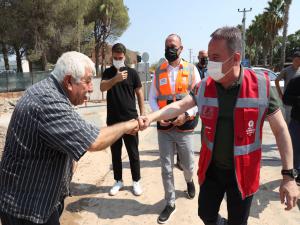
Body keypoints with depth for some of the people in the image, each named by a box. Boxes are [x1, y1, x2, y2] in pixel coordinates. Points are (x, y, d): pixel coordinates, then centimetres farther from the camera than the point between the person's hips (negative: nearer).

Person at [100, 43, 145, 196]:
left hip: (130, 119, -2)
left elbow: (139, 93, 2)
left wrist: (142, 114, -4)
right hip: (113, 120, 2)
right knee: (115, 152, 11)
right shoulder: (108, 72, 5)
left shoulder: (132, 73, 1)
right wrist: (116, 79, -31)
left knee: (133, 152, 6)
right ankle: (118, 181, 26)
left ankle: (136, 181, 21)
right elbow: (102, 87, -13)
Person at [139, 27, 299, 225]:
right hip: (211, 168, 3)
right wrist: (151, 117, -24)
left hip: (242, 172, -2)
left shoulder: (260, 86, -15)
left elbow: (280, 129, -10)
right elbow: (179, 106, -6)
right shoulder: (205, 86, -7)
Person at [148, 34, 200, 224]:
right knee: (166, 168, 7)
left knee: (188, 164, 15)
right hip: (164, 128, 2)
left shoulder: (191, 70, -1)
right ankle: (170, 203, 25)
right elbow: (152, 97, 8)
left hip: (184, 127, -1)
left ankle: (189, 180, 51)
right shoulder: (159, 71, 5)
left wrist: (187, 114, -16)